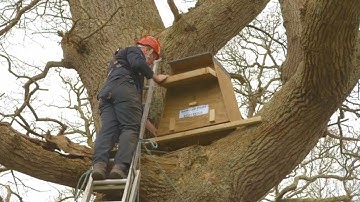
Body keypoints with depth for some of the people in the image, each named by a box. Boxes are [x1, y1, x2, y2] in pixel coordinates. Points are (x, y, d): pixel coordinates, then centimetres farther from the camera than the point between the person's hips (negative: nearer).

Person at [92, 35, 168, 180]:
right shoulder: (134, 50, 20)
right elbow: (137, 63, -6)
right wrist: (155, 77, 9)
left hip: (106, 93, 7)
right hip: (123, 88, -7)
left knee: (107, 130, -13)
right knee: (130, 128, -16)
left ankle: (99, 164, -37)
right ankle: (121, 167, -36)